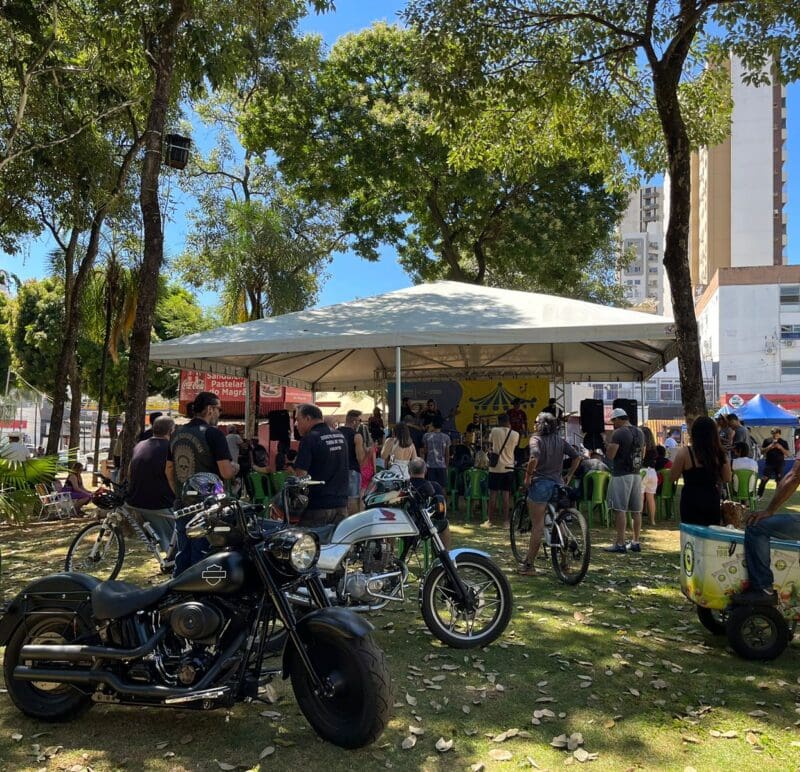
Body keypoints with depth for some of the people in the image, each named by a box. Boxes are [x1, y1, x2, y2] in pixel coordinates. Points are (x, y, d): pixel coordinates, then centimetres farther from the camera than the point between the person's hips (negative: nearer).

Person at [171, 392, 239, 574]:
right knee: (201, 559, 0)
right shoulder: (213, 433, -14)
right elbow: (226, 473, -18)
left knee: (183, 556, 15)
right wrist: (235, 466, 2)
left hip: (182, 506, 7)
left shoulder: (176, 434, 8)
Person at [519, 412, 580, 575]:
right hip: (558, 484, 5)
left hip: (540, 484, -5)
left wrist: (527, 477, -13)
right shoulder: (560, 440, 9)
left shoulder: (536, 439, -8)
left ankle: (529, 565, 4)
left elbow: (534, 458, -25)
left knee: (537, 526, -2)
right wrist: (569, 476, 13)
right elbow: (577, 456, 5)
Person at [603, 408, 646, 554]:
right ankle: (635, 542, 16)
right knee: (636, 510, 10)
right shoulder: (639, 432, 12)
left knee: (620, 510, -6)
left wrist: (609, 445, 2)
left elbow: (610, 455, -16)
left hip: (621, 475, -8)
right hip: (636, 474, 8)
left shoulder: (618, 433, -13)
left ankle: (620, 544, -7)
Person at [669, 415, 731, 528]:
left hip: (691, 500, -3)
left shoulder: (684, 453, -13)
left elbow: (673, 477, -6)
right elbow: (727, 479, 6)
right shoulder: (720, 454, -4)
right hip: (712, 500, 3)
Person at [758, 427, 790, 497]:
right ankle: (759, 495, -3)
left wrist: (781, 448, -14)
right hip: (769, 463, -1)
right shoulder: (767, 441, 4)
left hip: (779, 464, 1)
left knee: (779, 481, 3)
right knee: (764, 479, -6)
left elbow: (787, 454, 1)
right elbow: (762, 451, 3)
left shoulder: (784, 442, 4)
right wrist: (769, 447, -13)